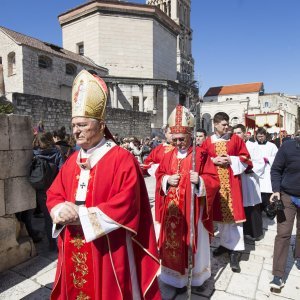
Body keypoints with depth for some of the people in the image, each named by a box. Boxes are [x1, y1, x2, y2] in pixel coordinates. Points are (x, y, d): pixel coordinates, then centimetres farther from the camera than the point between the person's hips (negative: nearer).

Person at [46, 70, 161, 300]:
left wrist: (82, 215, -19)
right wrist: (61, 210, -12)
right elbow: (54, 194, 11)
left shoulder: (122, 159, -15)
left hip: (108, 250, -6)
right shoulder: (72, 161, 8)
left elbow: (125, 204, -22)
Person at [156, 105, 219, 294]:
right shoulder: (168, 156, 4)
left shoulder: (201, 155, -9)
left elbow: (213, 180, -9)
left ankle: (197, 276, 37)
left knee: (194, 242, 12)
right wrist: (167, 179, -9)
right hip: (172, 210, 4)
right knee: (174, 242, 12)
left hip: (193, 209, -3)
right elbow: (159, 176, 12)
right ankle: (178, 277, 33)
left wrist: (199, 180, -28)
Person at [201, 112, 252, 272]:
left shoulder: (235, 139, 4)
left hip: (231, 181, -1)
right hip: (215, 182, 2)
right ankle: (225, 243, 28)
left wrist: (231, 160, -12)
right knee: (220, 212, 10)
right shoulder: (207, 142, 5)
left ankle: (234, 251, 5)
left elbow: (245, 158, 4)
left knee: (233, 213, -3)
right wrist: (214, 160, -12)